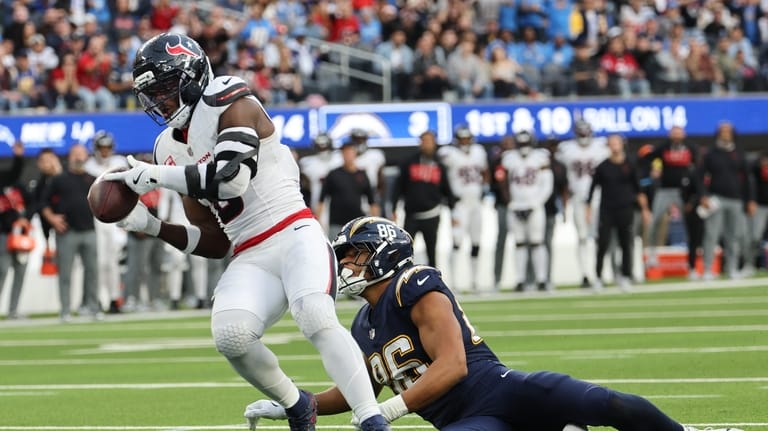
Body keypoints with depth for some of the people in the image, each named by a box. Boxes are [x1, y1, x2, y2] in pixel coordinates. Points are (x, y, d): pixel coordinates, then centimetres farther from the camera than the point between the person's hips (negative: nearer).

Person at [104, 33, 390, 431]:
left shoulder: (230, 106, -4)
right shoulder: (171, 148, 16)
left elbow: (232, 177, -24)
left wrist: (157, 176, -19)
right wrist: (150, 226, 5)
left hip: (294, 235, -6)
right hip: (250, 259, 6)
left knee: (316, 320, -31)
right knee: (230, 336, -23)